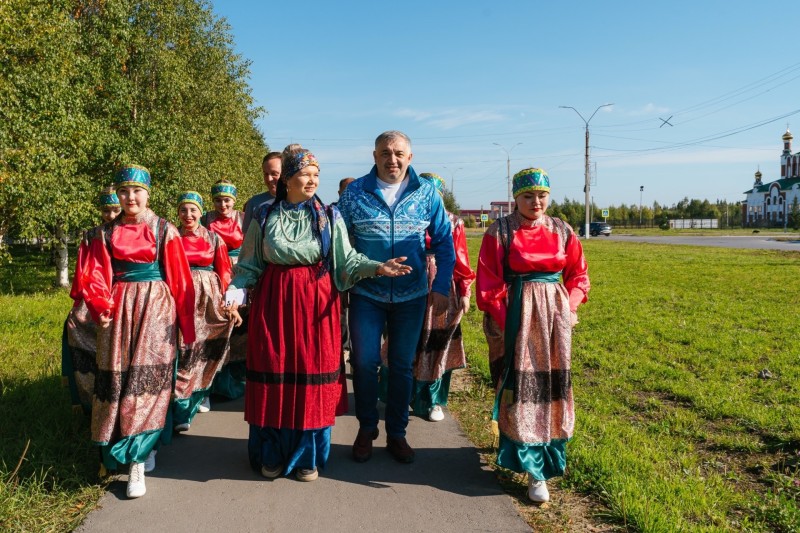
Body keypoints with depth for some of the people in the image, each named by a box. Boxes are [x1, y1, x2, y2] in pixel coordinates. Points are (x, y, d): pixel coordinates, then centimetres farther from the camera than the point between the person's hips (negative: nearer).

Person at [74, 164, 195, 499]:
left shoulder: (164, 231, 1)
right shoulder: (105, 234, 8)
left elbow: (180, 280, 2)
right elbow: (92, 277, 4)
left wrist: (184, 321, 2)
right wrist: (100, 308, -14)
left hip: (155, 308, -3)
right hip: (118, 311, 3)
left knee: (147, 378, -6)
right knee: (117, 380, 3)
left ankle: (137, 462, 2)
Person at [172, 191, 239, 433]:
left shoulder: (214, 238, 8)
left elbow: (224, 271, 7)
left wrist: (225, 298, -4)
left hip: (208, 300, 2)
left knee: (203, 350, 7)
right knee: (182, 349, -9)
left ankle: (197, 398, 24)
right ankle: (182, 412, -6)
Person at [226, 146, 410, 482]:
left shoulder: (329, 217, 3)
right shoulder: (265, 216, 5)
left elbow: (347, 259, -1)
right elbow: (249, 266, 6)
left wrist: (377, 267, -17)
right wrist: (234, 293, -9)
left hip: (316, 303, 0)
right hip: (274, 301, 1)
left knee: (312, 376, 2)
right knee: (274, 373, 3)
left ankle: (308, 457, 20)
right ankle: (272, 454, 22)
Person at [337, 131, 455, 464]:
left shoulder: (427, 193, -1)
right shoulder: (355, 192, -3)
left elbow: (444, 242, 3)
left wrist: (442, 287, -3)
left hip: (411, 296, 1)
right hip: (366, 295, 0)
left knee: (402, 366, 11)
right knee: (364, 362, 3)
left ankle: (397, 433, 27)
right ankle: (366, 429, 26)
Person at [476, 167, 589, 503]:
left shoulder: (562, 231, 5)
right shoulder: (500, 231, -4)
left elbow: (578, 275, 12)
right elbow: (488, 283, -6)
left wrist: (569, 308, -2)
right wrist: (503, 323, -12)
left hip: (553, 315, 3)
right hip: (515, 316, -3)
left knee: (551, 386, 8)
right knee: (520, 387, -2)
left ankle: (549, 454, 25)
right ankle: (533, 468, 8)